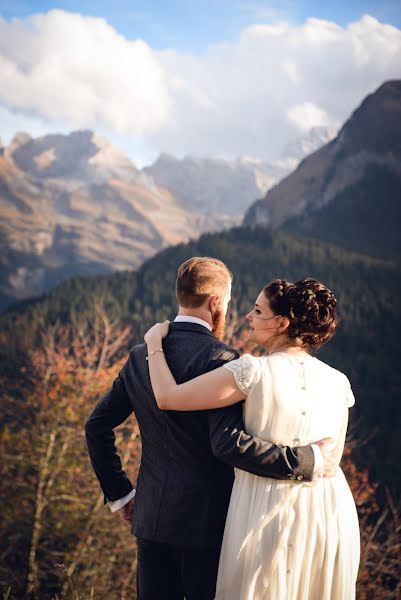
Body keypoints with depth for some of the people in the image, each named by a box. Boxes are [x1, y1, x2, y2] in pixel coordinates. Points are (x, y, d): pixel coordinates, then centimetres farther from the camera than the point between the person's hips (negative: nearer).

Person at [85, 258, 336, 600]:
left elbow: (97, 426, 10)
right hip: (207, 520, -6)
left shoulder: (140, 357, 4)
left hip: (151, 517, 6)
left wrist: (119, 492, 18)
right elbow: (228, 443, -28)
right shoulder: (219, 359, -17)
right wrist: (309, 461, -22)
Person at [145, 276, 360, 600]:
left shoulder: (254, 371, -17)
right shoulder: (338, 382, -1)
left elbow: (168, 397, -17)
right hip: (332, 513, 4)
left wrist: (154, 342, -1)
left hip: (268, 512, -4)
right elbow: (332, 457, 10)